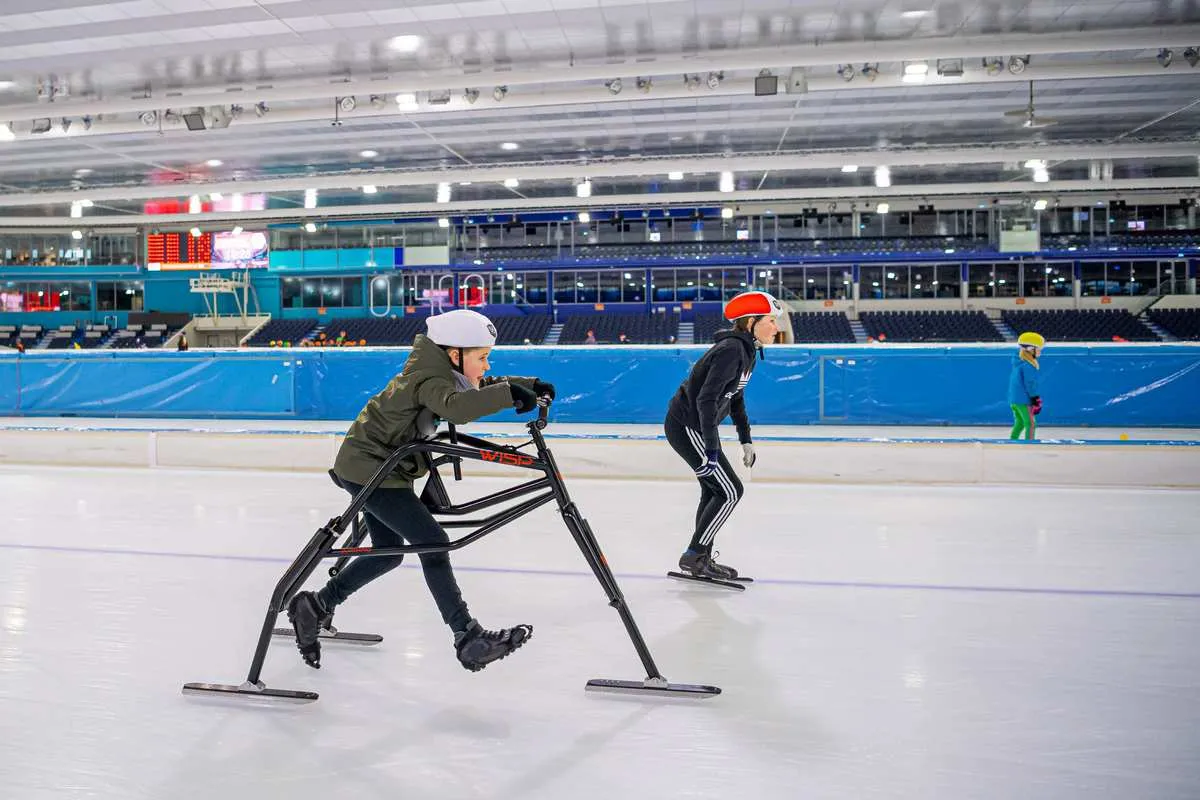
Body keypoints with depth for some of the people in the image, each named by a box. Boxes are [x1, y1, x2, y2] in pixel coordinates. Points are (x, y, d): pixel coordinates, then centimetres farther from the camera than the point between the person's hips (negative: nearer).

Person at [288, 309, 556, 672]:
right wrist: (509, 394, -43)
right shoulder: (430, 379, -25)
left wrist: (528, 385, -1)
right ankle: (468, 639, -13)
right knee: (432, 542, -15)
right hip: (367, 468, -11)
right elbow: (455, 407, -46)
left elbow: (486, 386, 14)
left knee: (388, 554, 18)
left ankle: (315, 607, 30)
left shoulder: (446, 372, 4)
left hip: (377, 467, 11)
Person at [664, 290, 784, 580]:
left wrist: (746, 440, 17)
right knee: (730, 491, -6)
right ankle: (693, 556, 3)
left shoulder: (747, 350, 8)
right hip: (686, 427, -10)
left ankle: (702, 560, 26)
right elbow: (706, 399, -29)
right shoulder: (732, 350, -23)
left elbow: (735, 398, 18)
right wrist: (712, 448, -30)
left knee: (714, 491, 15)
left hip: (696, 425, 10)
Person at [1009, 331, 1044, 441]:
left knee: (1020, 423, 18)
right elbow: (1030, 384, -18)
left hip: (1013, 399, 10)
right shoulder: (1028, 365, -18)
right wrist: (1036, 400, -12)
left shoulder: (1018, 362, 12)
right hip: (1024, 400, -10)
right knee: (1031, 424, -5)